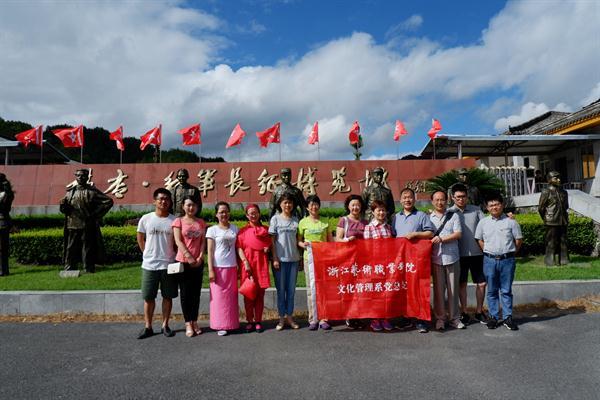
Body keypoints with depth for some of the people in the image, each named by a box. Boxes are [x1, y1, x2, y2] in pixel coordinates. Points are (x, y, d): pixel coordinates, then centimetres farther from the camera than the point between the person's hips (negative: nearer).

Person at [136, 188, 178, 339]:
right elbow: (140, 239, 9)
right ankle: (148, 327, 20)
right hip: (149, 265, 0)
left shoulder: (174, 220, -2)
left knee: (168, 297, 8)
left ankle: (165, 326, 22)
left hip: (168, 265, 0)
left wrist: (175, 257, -3)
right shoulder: (145, 219, -1)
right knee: (148, 297, 7)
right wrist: (149, 254, 4)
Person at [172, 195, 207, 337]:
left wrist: (200, 257, -8)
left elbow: (203, 241, 5)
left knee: (196, 292, 8)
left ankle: (195, 322, 17)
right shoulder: (178, 221, 0)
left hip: (198, 262, 3)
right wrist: (189, 257, -15)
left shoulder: (201, 222, 10)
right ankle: (188, 323, 10)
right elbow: (178, 242, -8)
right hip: (183, 261, -3)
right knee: (185, 292, 3)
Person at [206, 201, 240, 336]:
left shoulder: (235, 228, 9)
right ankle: (220, 326, 10)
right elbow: (209, 251, -4)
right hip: (218, 267, -3)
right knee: (219, 296, 1)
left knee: (231, 297, 8)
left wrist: (239, 266, 6)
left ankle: (231, 323, 18)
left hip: (232, 267, 3)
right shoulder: (212, 230, -1)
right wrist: (210, 270, -10)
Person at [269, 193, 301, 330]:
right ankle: (282, 317, 15)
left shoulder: (295, 220, 9)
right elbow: (272, 240, -2)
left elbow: (297, 239, 12)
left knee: (291, 289, 8)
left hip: (294, 258, 3)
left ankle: (289, 316, 19)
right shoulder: (275, 218, 1)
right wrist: (275, 258, -8)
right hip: (280, 258, -3)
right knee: (281, 289, 4)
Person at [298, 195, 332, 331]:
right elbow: (298, 241, 10)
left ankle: (323, 319, 6)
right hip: (309, 256, -1)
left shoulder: (325, 222, 10)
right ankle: (313, 319, 6)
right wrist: (303, 244, -11)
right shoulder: (303, 222, 7)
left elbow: (330, 241, 13)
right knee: (312, 287, -2)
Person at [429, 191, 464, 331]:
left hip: (452, 257, 0)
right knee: (438, 289, 2)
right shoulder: (428, 218, 9)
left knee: (453, 289, 6)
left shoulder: (453, 216, 9)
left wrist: (441, 238, -11)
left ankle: (454, 318, 17)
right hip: (436, 258, 0)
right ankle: (440, 318, 12)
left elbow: (458, 234, -2)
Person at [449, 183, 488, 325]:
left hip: (477, 253, 2)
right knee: (462, 284, 9)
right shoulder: (449, 213, -2)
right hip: (460, 254, -2)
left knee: (481, 283, 7)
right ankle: (464, 312, 22)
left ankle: (479, 311, 25)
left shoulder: (476, 210, 5)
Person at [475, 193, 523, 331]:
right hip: (490, 260, 2)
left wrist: (510, 252, 7)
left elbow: (519, 240, 6)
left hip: (507, 260, -1)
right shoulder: (483, 222, 5)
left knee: (506, 291, 6)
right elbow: (480, 240, 12)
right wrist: (488, 252, 6)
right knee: (492, 291, 9)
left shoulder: (511, 222, -1)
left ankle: (508, 317, 15)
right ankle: (493, 317, 18)